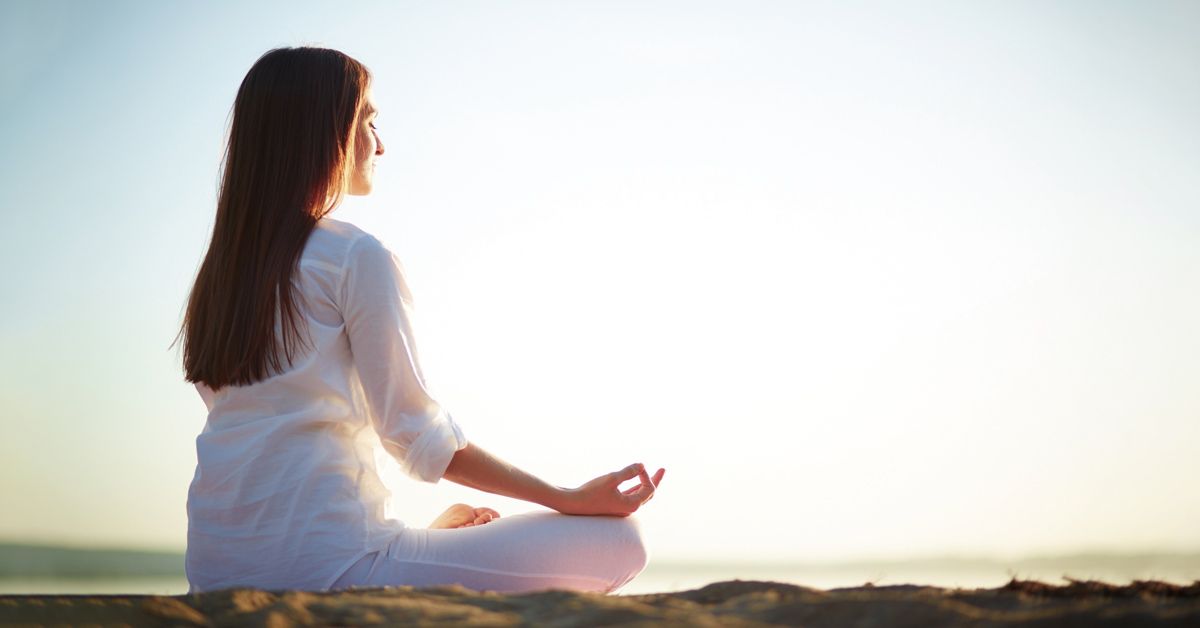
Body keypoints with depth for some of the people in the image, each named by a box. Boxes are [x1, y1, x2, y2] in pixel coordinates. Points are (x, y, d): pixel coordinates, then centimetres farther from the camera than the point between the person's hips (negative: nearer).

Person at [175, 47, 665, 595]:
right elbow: (415, 431, -10)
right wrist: (572, 499, -5)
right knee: (617, 541, -5)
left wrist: (428, 530, 21)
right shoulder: (357, 257, -8)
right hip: (324, 566, -8)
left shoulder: (222, 267, 15)